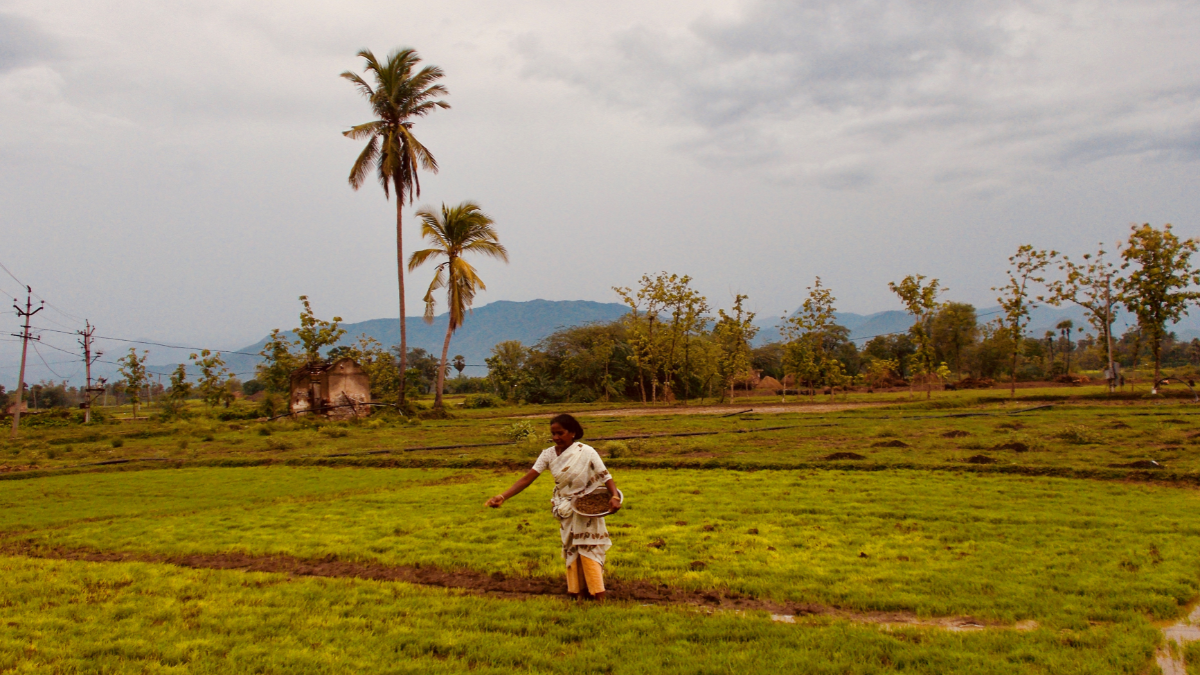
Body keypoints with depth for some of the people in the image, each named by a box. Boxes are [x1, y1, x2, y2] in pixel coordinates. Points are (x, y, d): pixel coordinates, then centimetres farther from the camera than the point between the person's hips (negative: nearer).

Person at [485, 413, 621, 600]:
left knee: (587, 550, -5)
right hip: (564, 511, 4)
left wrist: (614, 497, -37)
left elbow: (606, 477, -18)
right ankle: (575, 591, 24)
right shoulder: (549, 454, -7)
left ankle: (598, 596, 2)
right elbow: (527, 478, -12)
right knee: (570, 549, 12)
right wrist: (502, 497, -22)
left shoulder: (586, 453, -17)